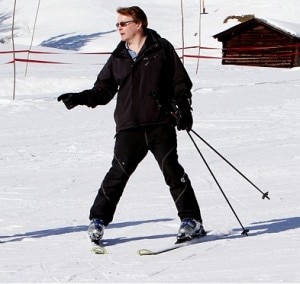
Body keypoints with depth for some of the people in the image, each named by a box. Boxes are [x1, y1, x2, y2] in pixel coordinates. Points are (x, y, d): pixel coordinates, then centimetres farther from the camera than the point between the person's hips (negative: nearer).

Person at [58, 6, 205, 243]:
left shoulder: (162, 49, 3)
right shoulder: (118, 58, 12)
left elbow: (181, 81, 5)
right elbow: (104, 90, 14)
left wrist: (183, 108, -7)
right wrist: (79, 98, -1)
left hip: (161, 124, -2)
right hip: (129, 128, 2)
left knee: (172, 171, -6)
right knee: (118, 174, -3)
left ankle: (192, 221, 1)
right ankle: (98, 220, 8)